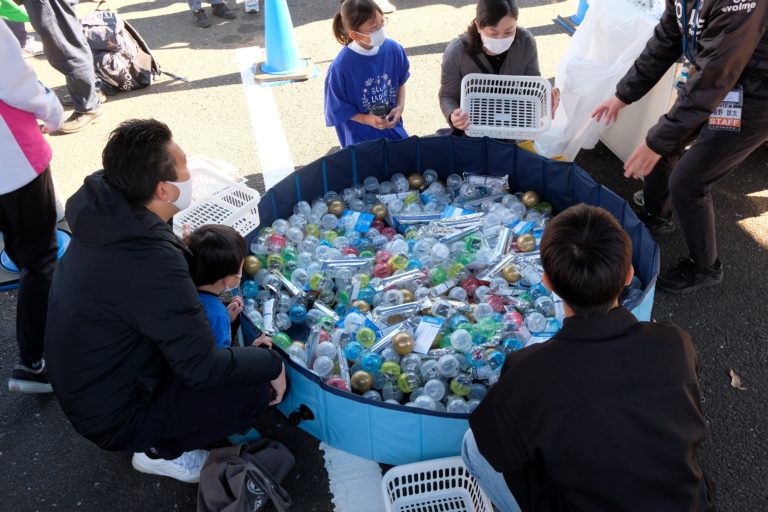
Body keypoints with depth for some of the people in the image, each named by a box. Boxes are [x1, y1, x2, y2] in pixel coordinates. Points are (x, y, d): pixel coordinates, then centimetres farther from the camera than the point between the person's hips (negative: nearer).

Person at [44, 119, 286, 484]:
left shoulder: (104, 214, -9)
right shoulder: (150, 263, -36)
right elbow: (201, 368, -29)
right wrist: (272, 363, -15)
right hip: (114, 416, -8)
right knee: (259, 388, -14)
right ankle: (162, 450, 6)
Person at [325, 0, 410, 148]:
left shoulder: (393, 49, -11)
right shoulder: (340, 68, -24)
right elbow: (339, 109, -11)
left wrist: (400, 106, -9)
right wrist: (366, 119, -23)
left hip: (394, 129, 4)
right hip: (361, 139, -4)